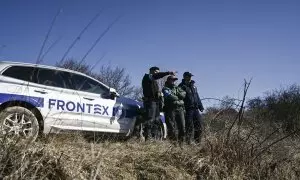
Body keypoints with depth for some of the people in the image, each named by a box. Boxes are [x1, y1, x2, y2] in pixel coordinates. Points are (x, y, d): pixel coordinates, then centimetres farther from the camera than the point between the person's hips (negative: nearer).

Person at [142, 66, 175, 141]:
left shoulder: (154, 81, 30)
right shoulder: (147, 77, -1)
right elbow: (156, 76, -20)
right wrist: (168, 73, -28)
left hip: (155, 101, 10)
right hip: (150, 101, -10)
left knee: (157, 120, 9)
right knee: (150, 119, -17)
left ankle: (154, 137, 12)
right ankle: (148, 137, -19)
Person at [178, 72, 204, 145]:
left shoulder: (193, 86, 18)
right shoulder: (181, 86, -4)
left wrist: (200, 106, 20)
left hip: (195, 109, 7)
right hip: (188, 110, -7)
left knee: (199, 126, 7)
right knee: (189, 127, -5)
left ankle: (197, 141, 16)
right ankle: (189, 142, 2)